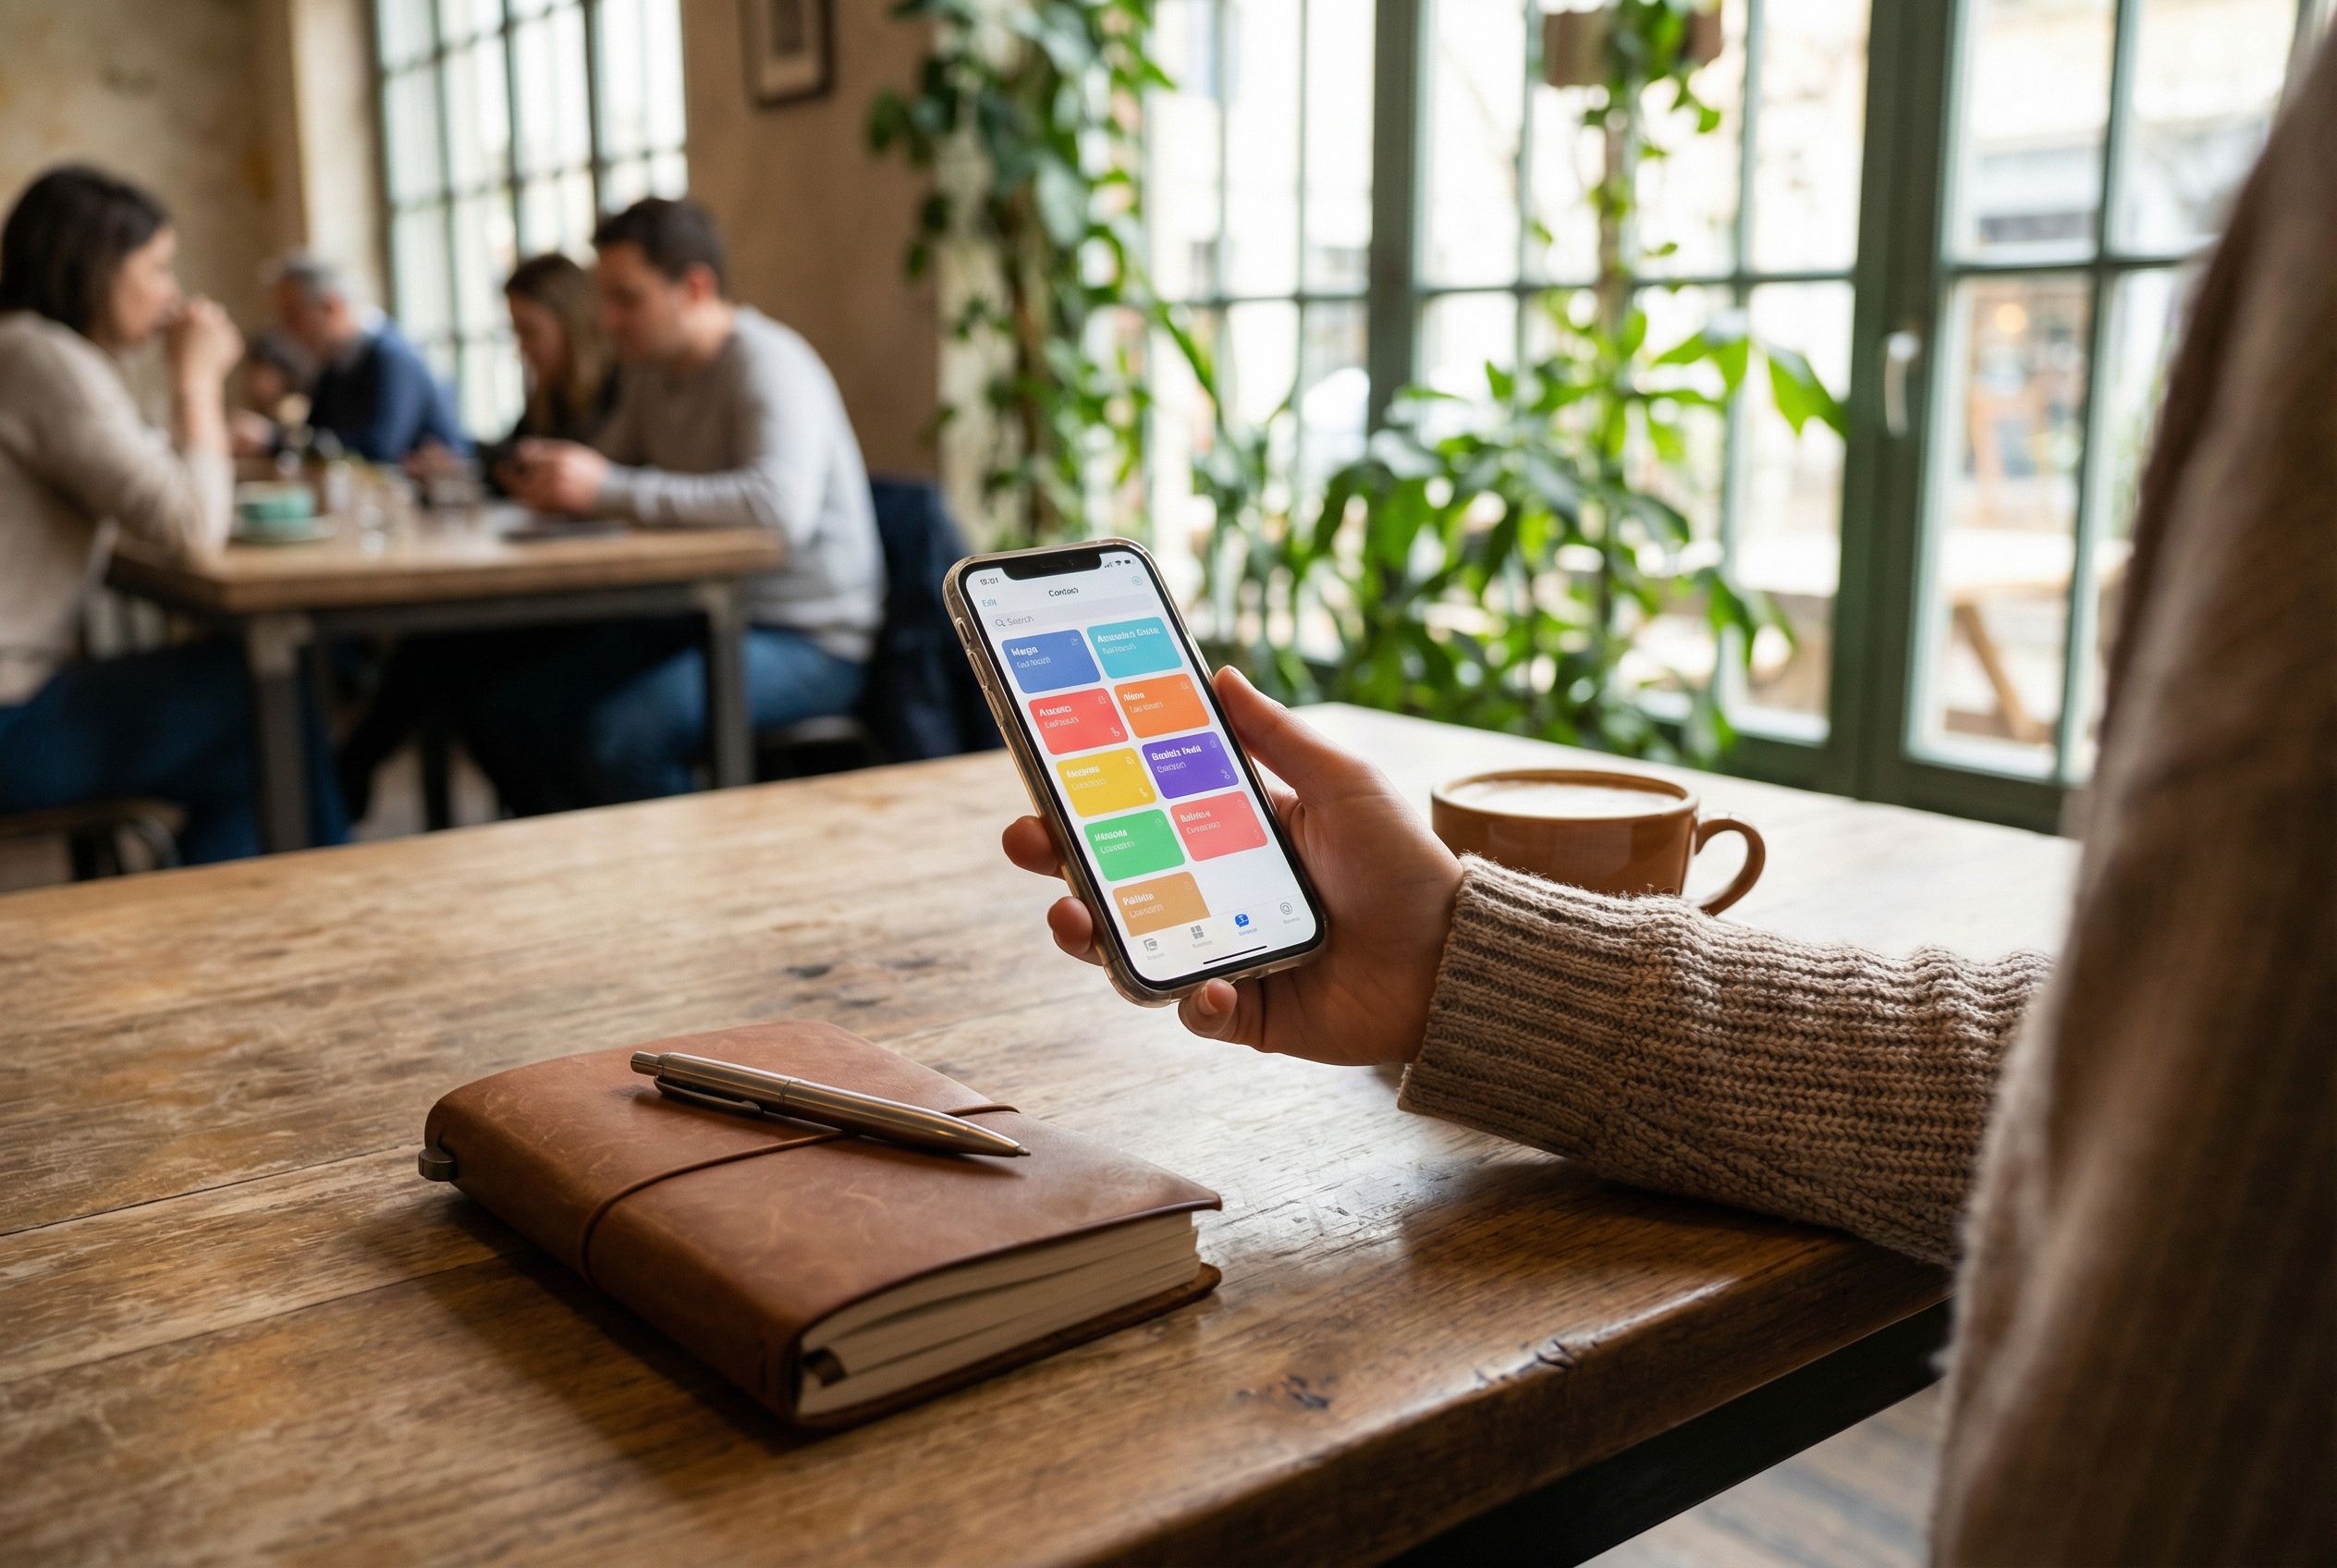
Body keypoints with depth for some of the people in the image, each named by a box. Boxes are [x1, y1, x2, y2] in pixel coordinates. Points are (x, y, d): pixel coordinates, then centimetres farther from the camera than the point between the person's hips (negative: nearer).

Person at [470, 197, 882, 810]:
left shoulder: (767, 366, -17)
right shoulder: (649, 368, 10)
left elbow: (782, 508, -35)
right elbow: (610, 470, 22)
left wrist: (609, 489, -30)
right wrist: (552, 477, -4)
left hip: (808, 641, -9)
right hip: (703, 616, 9)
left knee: (618, 736, -30)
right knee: (497, 711, 0)